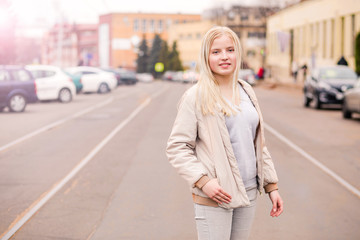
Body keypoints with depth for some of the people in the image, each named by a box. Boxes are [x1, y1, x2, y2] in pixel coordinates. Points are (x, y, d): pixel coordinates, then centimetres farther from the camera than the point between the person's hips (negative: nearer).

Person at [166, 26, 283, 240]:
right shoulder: (195, 97, -8)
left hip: (248, 192, 6)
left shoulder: (246, 91, 10)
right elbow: (176, 147, -10)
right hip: (214, 197, -5)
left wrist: (272, 186, 12)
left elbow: (259, 144, 15)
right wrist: (203, 181, -20)